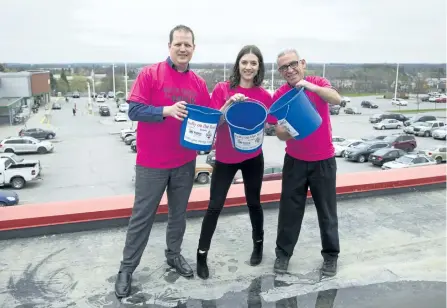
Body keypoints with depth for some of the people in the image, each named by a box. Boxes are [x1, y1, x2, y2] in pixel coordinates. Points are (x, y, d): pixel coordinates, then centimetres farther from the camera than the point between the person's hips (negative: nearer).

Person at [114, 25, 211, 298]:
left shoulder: (199, 83, 5)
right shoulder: (149, 74, -8)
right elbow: (134, 111, -14)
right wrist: (167, 111, -27)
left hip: (185, 161, 4)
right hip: (152, 162, -4)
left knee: (179, 212, 17)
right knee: (142, 216, 4)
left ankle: (174, 254, 37)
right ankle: (127, 268, 19)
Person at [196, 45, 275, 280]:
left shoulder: (264, 96, -1)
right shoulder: (222, 89, -6)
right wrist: (229, 104, -22)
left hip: (253, 157, 2)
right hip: (225, 157, -1)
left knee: (254, 203, 15)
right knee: (215, 206, 1)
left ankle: (258, 244, 39)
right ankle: (202, 254, 16)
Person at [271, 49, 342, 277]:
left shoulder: (318, 83, -7)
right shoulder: (279, 95, -6)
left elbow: (336, 99, -27)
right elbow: (279, 133, -8)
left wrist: (311, 86, -40)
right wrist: (287, 132, -30)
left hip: (323, 160, 0)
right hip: (294, 161, 1)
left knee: (327, 209, 10)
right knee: (289, 209, 7)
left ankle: (331, 254, 26)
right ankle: (283, 253, 23)